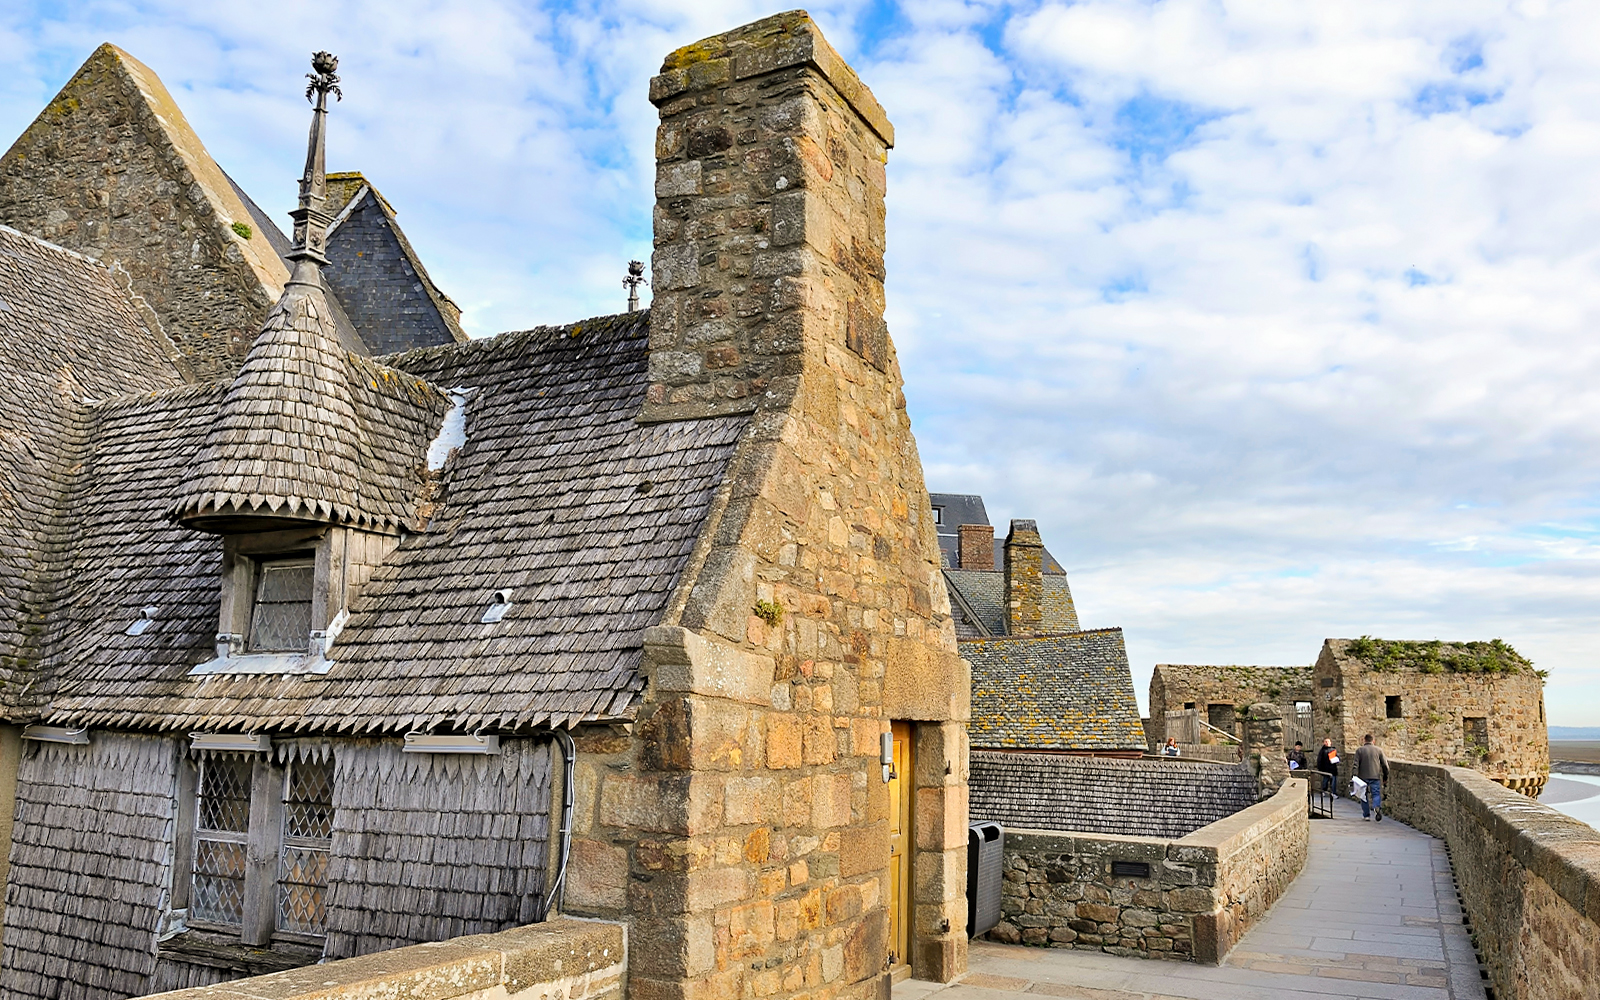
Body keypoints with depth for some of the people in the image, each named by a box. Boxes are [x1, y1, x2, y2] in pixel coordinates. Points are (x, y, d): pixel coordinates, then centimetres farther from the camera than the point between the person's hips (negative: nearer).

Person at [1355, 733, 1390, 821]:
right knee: (1376, 794, 1)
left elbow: (1356, 765, -6)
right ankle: (1377, 807, -29)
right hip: (1375, 776, 1)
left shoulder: (1359, 750, 0)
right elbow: (1385, 764, 6)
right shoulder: (1378, 750, 5)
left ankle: (1366, 815, 14)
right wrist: (1386, 776, 16)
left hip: (1363, 777, 0)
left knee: (1364, 795, 10)